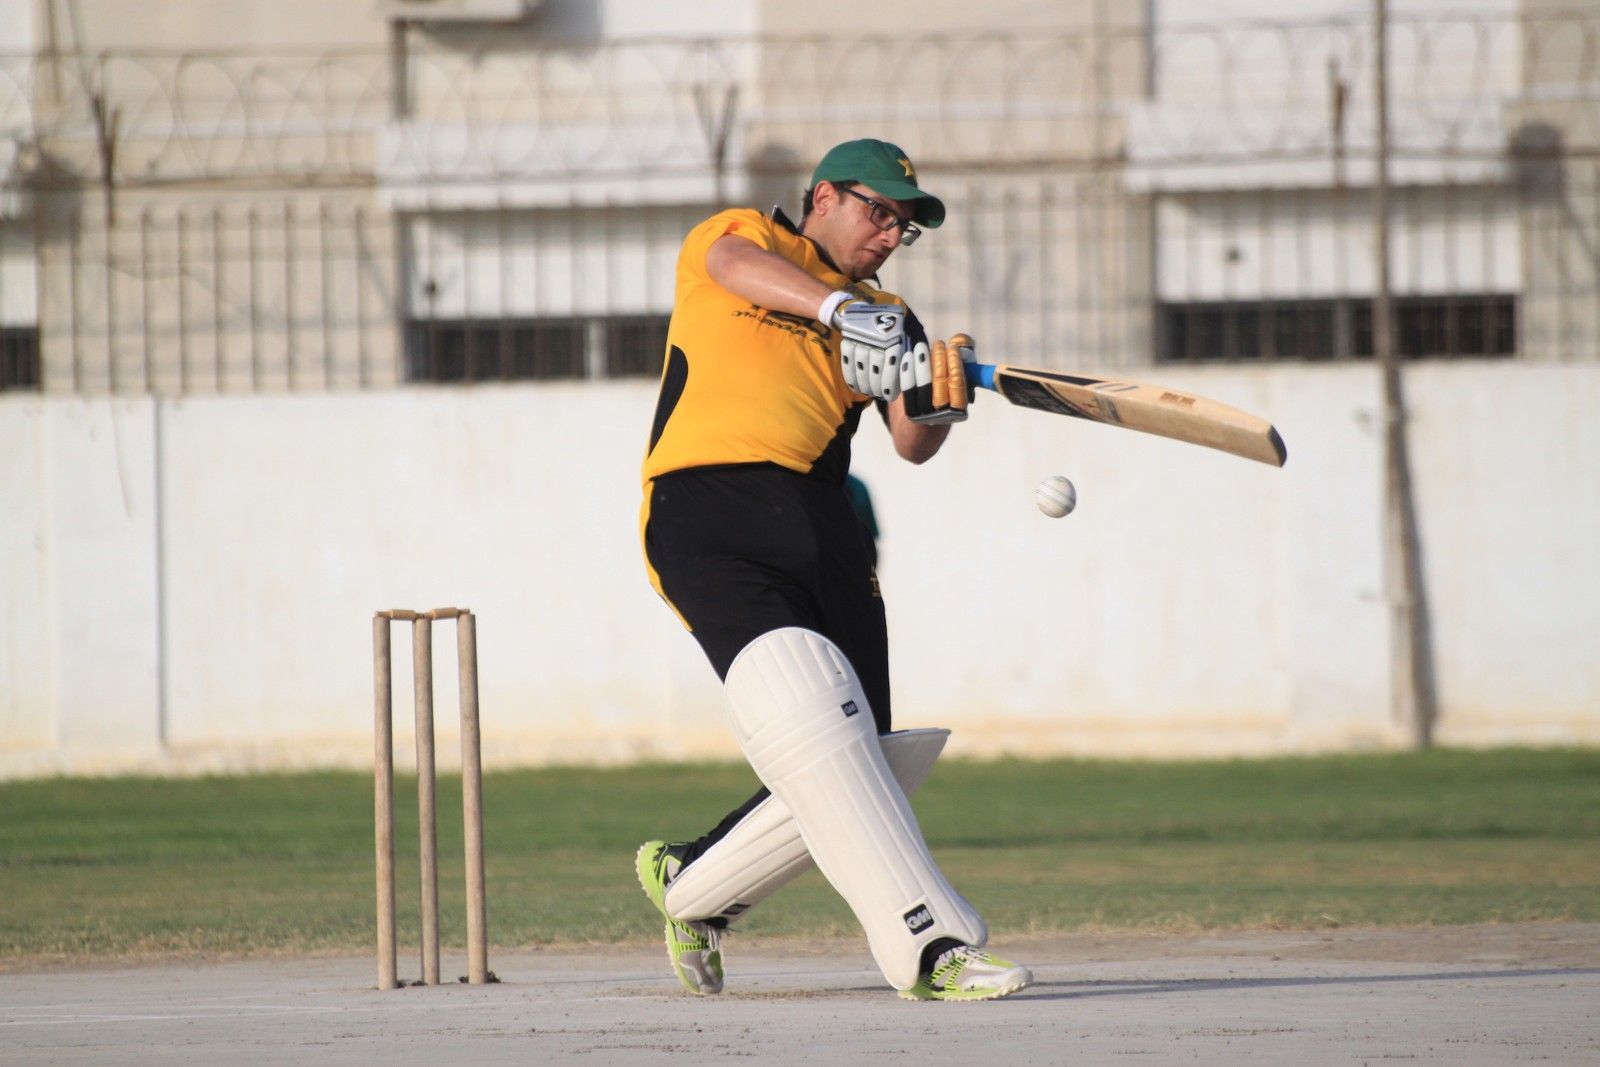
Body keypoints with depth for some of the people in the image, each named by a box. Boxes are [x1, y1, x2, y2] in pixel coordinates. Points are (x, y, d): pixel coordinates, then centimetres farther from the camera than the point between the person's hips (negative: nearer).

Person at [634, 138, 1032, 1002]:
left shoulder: (884, 320, 24)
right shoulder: (733, 238, 14)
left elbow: (910, 444, 6)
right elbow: (742, 266, -12)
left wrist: (935, 409, -17)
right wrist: (845, 309, -27)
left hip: (821, 526, 6)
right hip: (705, 515, -6)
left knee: (865, 765, -1)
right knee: (803, 706, -25)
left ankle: (692, 881, 23)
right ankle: (928, 946, -33)